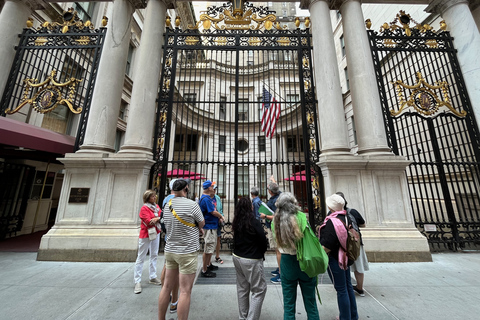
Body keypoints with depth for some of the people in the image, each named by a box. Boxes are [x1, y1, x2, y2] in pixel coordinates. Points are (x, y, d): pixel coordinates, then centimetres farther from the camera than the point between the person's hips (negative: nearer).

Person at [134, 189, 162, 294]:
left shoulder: (157, 206, 4)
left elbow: (161, 216, 0)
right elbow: (149, 222, -22)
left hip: (156, 233, 7)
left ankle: (153, 277, 31)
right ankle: (137, 282, 17)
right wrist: (158, 218, -14)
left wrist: (155, 219, -18)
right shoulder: (144, 208, -16)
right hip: (146, 235, -7)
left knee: (154, 255, 16)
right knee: (141, 258, 5)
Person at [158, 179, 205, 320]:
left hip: (170, 250, 8)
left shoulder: (167, 205, 2)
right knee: (185, 291, 4)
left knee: (167, 286, 20)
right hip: (187, 251, -7)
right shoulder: (191, 205, -20)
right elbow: (202, 223, -7)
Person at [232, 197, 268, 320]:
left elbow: (236, 239, 7)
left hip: (237, 257, 7)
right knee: (259, 290, 10)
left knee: (242, 288, 20)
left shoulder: (236, 223, -3)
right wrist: (262, 252, 6)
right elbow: (263, 240, -12)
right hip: (252, 260, -6)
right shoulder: (254, 222, -20)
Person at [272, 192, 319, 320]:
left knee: (288, 303, 18)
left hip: (286, 262, 2)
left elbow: (278, 246, 1)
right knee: (310, 301, 19)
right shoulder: (301, 217, -16)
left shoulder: (275, 221, -7)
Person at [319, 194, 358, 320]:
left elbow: (327, 247, -25)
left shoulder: (332, 222, -27)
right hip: (346, 256, 9)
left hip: (335, 259, -8)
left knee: (341, 289, 8)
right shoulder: (346, 218, -2)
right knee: (348, 286, 23)